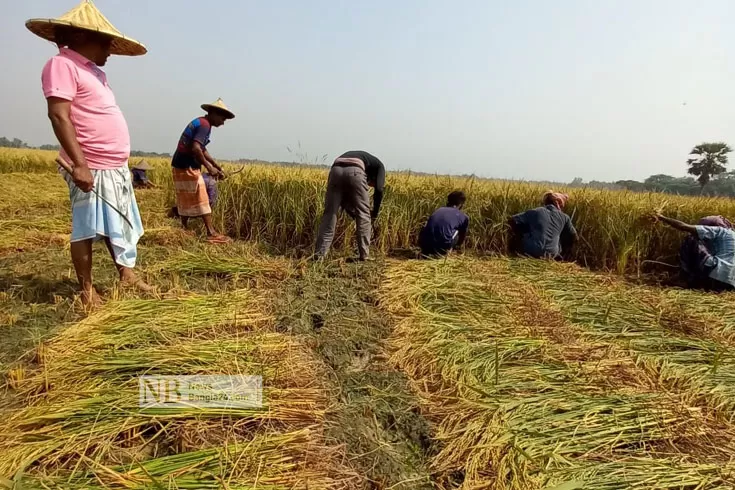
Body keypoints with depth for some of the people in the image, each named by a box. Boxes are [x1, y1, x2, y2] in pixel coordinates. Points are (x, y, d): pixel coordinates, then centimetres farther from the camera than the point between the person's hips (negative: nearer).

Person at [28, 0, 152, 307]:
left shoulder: (93, 71, 19)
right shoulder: (63, 65, -9)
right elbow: (59, 116, -18)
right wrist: (79, 164, -25)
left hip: (116, 167, 9)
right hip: (91, 169, -9)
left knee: (120, 225, 14)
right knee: (87, 229, -1)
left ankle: (127, 275, 25)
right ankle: (86, 289, 9)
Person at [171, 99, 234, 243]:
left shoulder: (199, 122, 16)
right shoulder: (204, 125, -15)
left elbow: (202, 149, 21)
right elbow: (195, 149, -28)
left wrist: (217, 166, 17)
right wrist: (209, 167, -20)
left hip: (180, 166, 10)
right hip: (187, 167, -10)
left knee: (186, 201, 15)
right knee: (201, 201, -6)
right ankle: (211, 234, -4)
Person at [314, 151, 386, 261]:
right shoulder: (379, 165, 32)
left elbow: (343, 196, 36)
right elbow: (379, 189, 13)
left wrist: (354, 216, 36)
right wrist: (374, 215, 20)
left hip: (336, 171, 4)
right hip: (355, 172, -4)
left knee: (329, 214, 11)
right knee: (363, 215, 10)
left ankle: (320, 253, 7)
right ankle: (364, 255, 12)